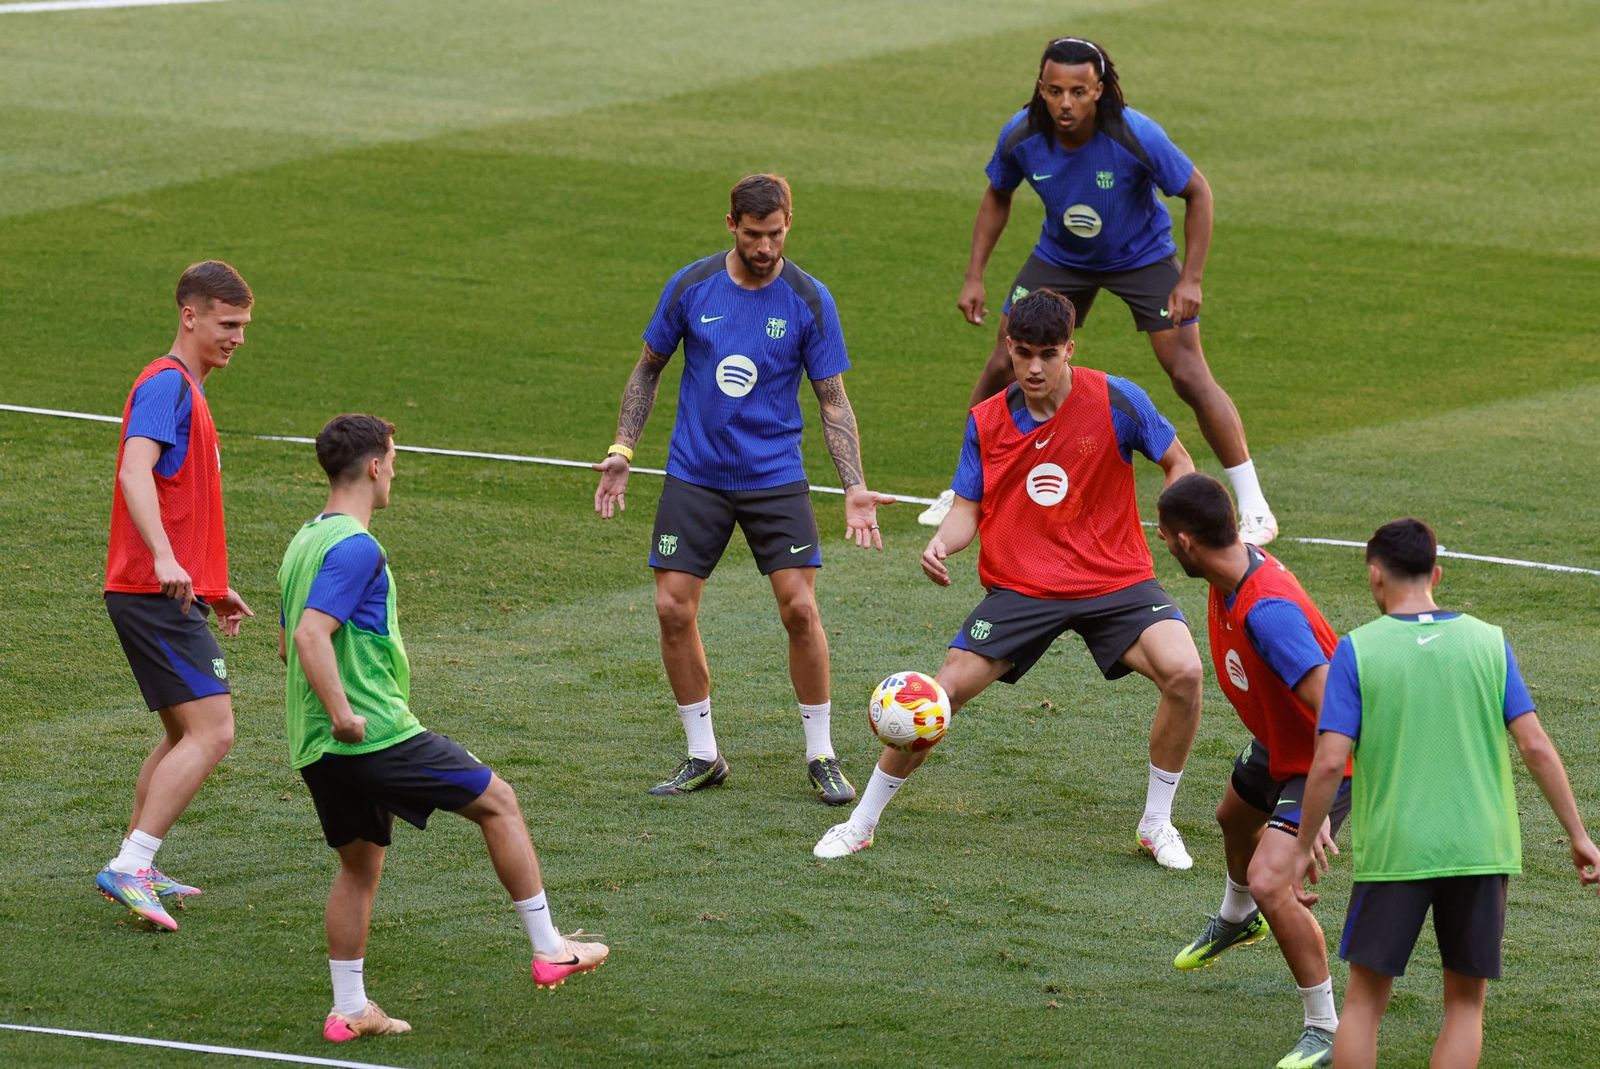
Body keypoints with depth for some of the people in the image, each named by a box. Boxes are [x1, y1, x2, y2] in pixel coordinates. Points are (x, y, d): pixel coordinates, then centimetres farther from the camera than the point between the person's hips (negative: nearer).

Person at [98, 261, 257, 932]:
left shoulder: (186, 390, 21)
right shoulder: (166, 385, -12)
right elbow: (135, 473, -27)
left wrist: (213, 589, 33)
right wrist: (165, 560, -39)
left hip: (173, 593, 10)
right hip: (154, 594, -10)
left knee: (185, 735, 16)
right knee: (211, 733, -15)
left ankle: (134, 871, 20)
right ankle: (130, 867, -17)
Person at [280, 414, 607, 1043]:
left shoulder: (305, 542, 14)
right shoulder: (356, 548, -16)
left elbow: (290, 640, 25)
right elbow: (311, 635, -26)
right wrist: (344, 715, -25)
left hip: (317, 752, 9)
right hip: (376, 732, -9)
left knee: (360, 864, 18)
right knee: (496, 801, 4)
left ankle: (348, 1009, 17)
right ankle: (548, 950, 7)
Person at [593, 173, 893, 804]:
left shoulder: (809, 301, -7)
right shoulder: (692, 286, -4)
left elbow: (833, 401, -1)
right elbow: (649, 369, 10)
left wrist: (855, 489, -11)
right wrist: (623, 451, 1)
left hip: (775, 477, -1)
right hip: (694, 476, 1)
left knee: (800, 608, -11)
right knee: (673, 609, -4)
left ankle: (821, 756, 5)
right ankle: (703, 757, 11)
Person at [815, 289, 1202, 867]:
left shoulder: (1116, 400, -9)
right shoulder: (986, 422, 0)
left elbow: (1178, 462, 5)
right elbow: (968, 509, 5)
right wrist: (941, 542, -16)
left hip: (1115, 580, -2)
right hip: (1020, 588, 2)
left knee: (1183, 672, -26)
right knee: (943, 692, -10)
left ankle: (1157, 825, -5)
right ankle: (860, 823, 10)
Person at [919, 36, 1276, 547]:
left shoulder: (1136, 136, -32)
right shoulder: (1021, 137, -21)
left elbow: (1197, 193, -17)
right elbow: (997, 197, 1)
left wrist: (1190, 279, -20)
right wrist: (974, 276, -2)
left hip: (1142, 256, -3)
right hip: (1060, 257, 3)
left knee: (1189, 375, -12)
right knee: (1003, 365, -1)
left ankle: (1253, 506, -4)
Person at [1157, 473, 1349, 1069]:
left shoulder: (1268, 611, -40)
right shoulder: (1242, 564, -11)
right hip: (1277, 741, 10)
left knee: (1269, 882, -23)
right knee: (1235, 818, 35)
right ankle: (1236, 921, 69)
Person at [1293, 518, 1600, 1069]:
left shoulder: (1357, 650, -4)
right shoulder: (1489, 642, 3)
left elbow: (1329, 761, -8)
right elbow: (1536, 747, -1)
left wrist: (1304, 848, 2)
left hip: (1391, 852, -2)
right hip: (1480, 850, 2)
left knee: (1364, 1000, 10)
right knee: (1465, 1002, 12)